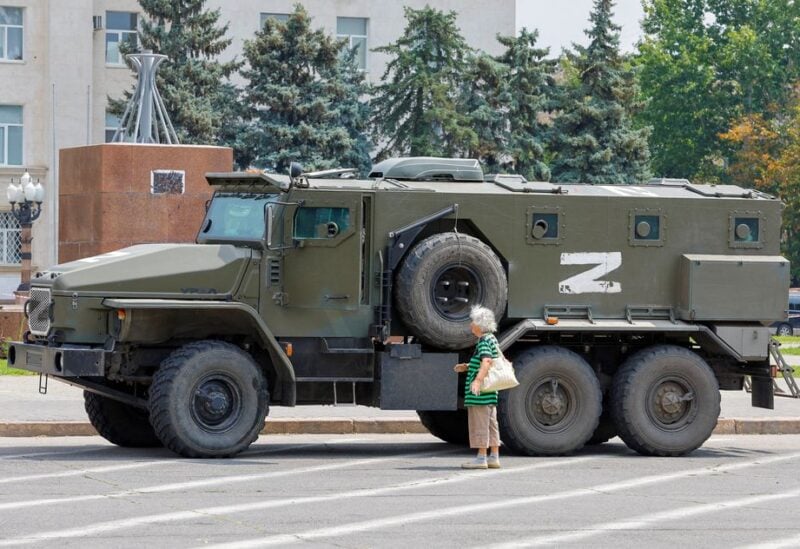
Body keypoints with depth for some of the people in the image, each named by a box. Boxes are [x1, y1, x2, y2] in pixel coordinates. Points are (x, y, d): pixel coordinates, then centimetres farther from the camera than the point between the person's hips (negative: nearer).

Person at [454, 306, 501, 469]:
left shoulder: (484, 341, -14)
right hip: (490, 393, 10)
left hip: (480, 393, -10)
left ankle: (481, 457, -5)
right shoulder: (492, 339, 17)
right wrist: (467, 367, 25)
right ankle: (494, 457, 15)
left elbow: (487, 361, -31)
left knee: (480, 424, -6)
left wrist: (478, 380, -42)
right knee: (491, 423, 12)